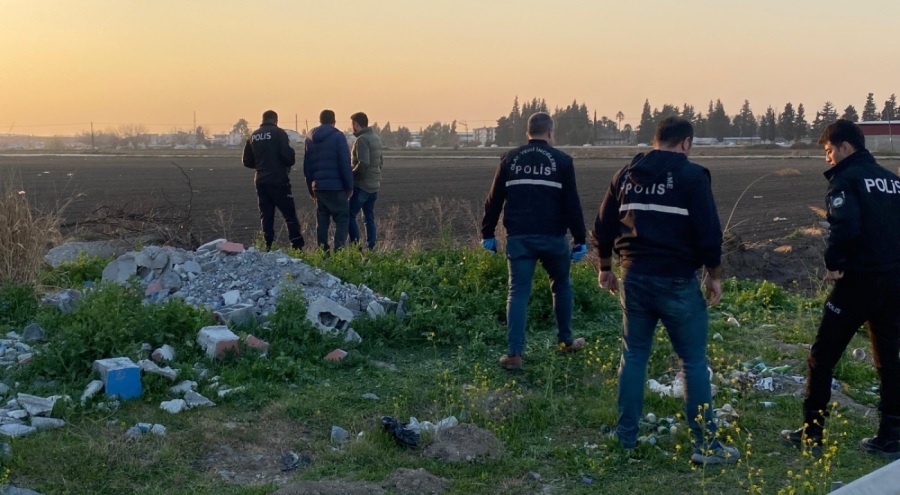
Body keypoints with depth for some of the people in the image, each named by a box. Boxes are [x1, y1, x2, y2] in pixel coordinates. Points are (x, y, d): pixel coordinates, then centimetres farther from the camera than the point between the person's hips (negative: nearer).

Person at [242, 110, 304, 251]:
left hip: (261, 181, 5)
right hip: (279, 181, -5)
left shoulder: (253, 136, 9)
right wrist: (289, 163, 6)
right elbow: (288, 156, -15)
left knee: (266, 215, 9)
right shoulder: (278, 133, -7)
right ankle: (297, 246, -6)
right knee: (290, 214, -1)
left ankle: (268, 247, 3)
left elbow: (247, 161, 12)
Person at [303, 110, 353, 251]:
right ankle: (338, 250, -12)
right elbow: (345, 164, -11)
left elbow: (306, 167, 14)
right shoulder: (338, 137, -6)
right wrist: (349, 186, -5)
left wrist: (311, 189, 18)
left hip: (318, 187, 6)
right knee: (342, 219, -1)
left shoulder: (310, 139, 12)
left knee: (321, 221, 12)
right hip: (336, 187, -5)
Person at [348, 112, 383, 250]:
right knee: (369, 217, 12)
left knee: (350, 215, -3)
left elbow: (363, 163, -25)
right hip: (374, 185, 9)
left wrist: (351, 174, -12)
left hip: (362, 185, -9)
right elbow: (380, 162, 19)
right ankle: (370, 247, 11)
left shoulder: (362, 140, -15)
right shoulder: (376, 138, 13)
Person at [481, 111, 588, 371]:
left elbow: (494, 200, 7)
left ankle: (514, 353, -6)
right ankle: (566, 340, 29)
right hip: (552, 237, -1)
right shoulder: (561, 160, -1)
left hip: (519, 238, 1)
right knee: (561, 285, 20)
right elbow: (572, 203, -3)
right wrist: (580, 240, 1)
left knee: (518, 292, 2)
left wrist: (488, 233, 14)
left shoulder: (510, 159, 6)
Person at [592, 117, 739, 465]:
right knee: (693, 361, 2)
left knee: (633, 355, 14)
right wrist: (714, 275, 1)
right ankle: (706, 444, 4)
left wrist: (606, 267, 23)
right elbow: (709, 231, -11)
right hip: (677, 281, -5)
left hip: (635, 278, 5)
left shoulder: (626, 174, 9)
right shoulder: (691, 175, -7)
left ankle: (626, 436, 19)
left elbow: (603, 227, 12)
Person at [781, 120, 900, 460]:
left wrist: (833, 262, -12)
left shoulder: (846, 179, -9)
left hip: (859, 280, -7)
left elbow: (845, 226, -24)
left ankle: (812, 434, 9)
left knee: (823, 356, 5)